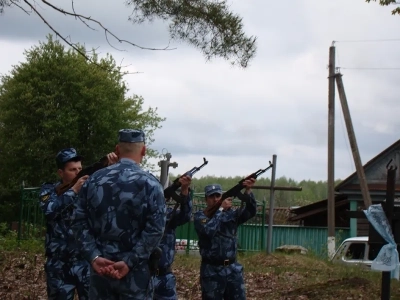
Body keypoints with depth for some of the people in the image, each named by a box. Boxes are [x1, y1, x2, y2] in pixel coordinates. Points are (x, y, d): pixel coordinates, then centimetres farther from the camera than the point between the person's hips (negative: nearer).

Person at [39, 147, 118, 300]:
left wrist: (110, 166, -27)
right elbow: (49, 209, -19)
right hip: (59, 262, 0)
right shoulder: (49, 190, 1)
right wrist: (73, 190, -22)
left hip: (87, 259, 0)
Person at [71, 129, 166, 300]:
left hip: (99, 267, 3)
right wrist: (129, 261, -13)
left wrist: (94, 257, -6)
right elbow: (155, 229, -15)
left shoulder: (93, 180, 5)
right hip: (135, 272, -3)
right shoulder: (150, 184, -6)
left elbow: (79, 223, 0)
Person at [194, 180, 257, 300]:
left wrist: (248, 191, -22)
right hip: (212, 270, -4)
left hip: (233, 269, 4)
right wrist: (221, 209, -15)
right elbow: (208, 230, -21)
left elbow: (251, 211, -6)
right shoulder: (200, 216, -2)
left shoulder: (231, 213, 10)